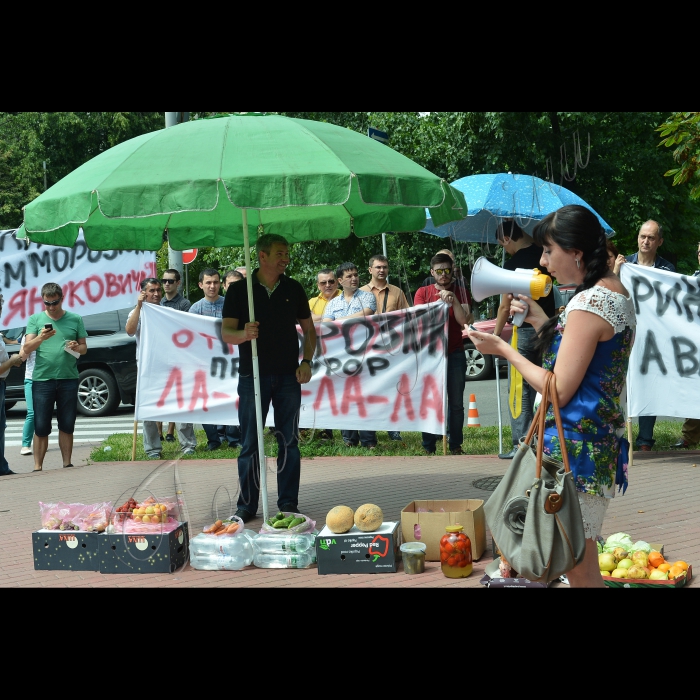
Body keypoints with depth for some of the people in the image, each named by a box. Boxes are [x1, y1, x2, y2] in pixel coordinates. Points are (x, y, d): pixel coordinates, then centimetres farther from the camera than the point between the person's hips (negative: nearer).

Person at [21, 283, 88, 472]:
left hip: (68, 380, 1)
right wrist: (41, 337, -22)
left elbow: (84, 347, 12)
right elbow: (26, 349, -3)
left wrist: (77, 347, -12)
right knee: (41, 427, 1)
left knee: (67, 426, 7)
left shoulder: (75, 320, 8)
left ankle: (67, 464, 15)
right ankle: (37, 467, 5)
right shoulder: (35, 319, 5)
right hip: (42, 380, -1)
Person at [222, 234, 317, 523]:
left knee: (289, 442, 4)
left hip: (288, 376, 2)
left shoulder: (293, 289, 7)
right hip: (253, 376, -2)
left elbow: (309, 329, 13)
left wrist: (306, 361, -2)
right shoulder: (239, 289, 0)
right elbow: (226, 332, -5)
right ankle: (247, 505, 9)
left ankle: (288, 503, 12)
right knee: (250, 443, 1)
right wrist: (244, 334, -27)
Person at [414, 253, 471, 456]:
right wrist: (439, 303, -16)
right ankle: (428, 447, 4)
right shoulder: (423, 293, 7)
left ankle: (456, 445, 6)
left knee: (456, 403, 0)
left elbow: (463, 320, -5)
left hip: (455, 354, 0)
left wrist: (453, 300, -18)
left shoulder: (459, 291, 6)